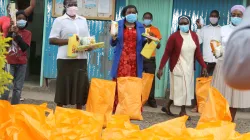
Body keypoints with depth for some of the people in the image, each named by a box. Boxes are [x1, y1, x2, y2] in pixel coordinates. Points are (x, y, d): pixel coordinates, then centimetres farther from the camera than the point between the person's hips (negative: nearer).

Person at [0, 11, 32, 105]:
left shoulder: (27, 33, 4)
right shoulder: (10, 30, 4)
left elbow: (24, 47, -11)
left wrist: (17, 34, -18)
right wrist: (10, 32, -20)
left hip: (21, 63, 1)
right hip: (9, 62, -1)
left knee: (18, 88, 5)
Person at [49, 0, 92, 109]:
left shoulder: (83, 20, 16)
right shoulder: (59, 20, 2)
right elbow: (52, 40, -4)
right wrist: (68, 40, -16)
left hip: (81, 58, 4)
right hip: (65, 59, -4)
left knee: (81, 85, 4)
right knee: (63, 86, 0)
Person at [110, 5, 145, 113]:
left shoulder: (140, 27, 11)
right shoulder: (118, 25, 6)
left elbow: (143, 44, 14)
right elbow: (113, 44, 7)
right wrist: (114, 38, -13)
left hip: (135, 61, 1)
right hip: (121, 60, -1)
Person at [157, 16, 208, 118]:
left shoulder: (194, 36, 1)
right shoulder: (174, 36, -13)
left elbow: (198, 53, 4)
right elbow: (167, 53, -13)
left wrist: (204, 66, -4)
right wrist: (161, 68, -18)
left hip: (189, 67, 6)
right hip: (178, 66, -6)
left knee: (186, 87, 12)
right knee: (180, 87, -1)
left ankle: (167, 107, 26)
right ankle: (183, 111, 13)